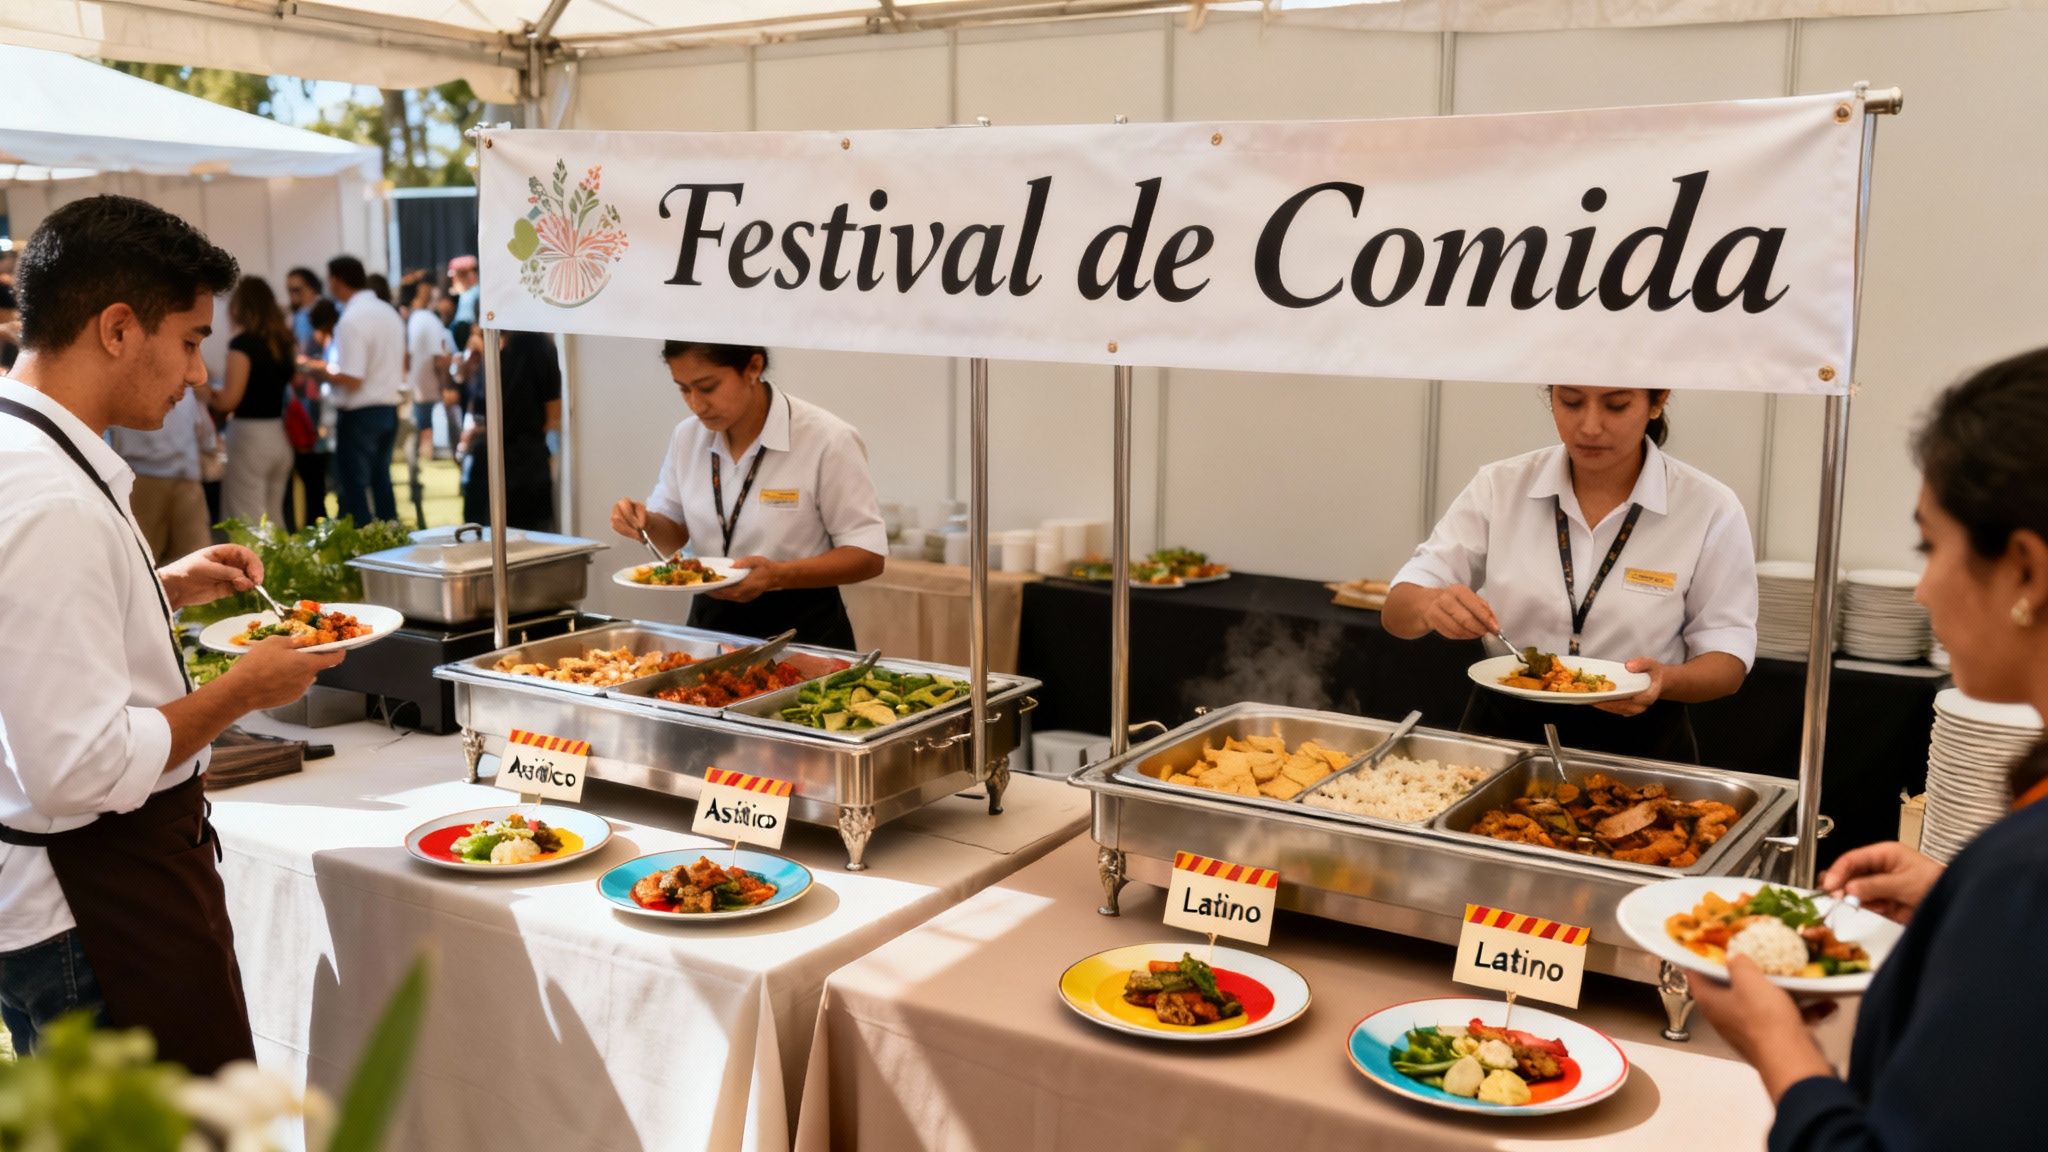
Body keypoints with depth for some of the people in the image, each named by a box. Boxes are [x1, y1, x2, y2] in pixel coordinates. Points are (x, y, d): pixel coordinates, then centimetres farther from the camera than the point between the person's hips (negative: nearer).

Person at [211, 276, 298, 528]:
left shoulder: (243, 342, -11)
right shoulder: (286, 341, 7)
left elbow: (229, 400, -13)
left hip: (249, 435, -7)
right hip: (280, 436, 7)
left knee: (248, 525, -2)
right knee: (272, 522, 14)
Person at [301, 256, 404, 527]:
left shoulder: (351, 321, -18)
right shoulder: (390, 313, 8)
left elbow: (351, 380, -22)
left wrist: (318, 371, -5)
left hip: (359, 414, -8)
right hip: (389, 409, 8)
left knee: (355, 490, 0)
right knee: (380, 482, 18)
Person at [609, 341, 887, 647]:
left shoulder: (827, 440, -15)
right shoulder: (687, 436, 2)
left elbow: (868, 556, -13)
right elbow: (674, 534, 14)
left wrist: (779, 575, -27)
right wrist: (646, 523, -9)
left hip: (802, 630, -4)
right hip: (711, 622, 5)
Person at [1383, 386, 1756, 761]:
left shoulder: (1710, 510, -4)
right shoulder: (1500, 488, -1)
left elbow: (1729, 661, 1)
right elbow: (1397, 613, -2)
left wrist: (1666, 681, -21)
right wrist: (1430, 607, -26)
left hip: (1636, 748, -1)